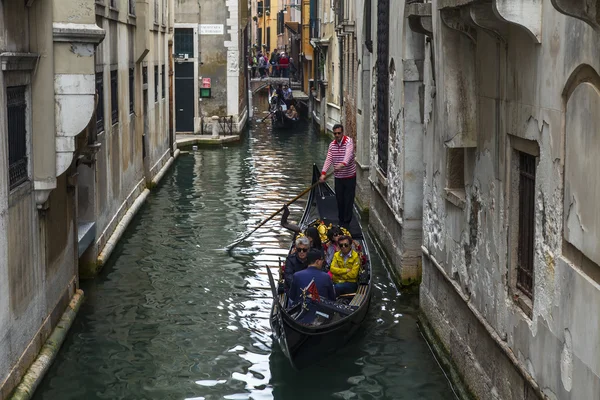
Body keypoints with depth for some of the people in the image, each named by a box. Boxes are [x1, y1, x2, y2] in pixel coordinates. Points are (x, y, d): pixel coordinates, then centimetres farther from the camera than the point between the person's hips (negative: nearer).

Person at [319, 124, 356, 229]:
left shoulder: (349, 142, -14)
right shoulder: (332, 145, 4)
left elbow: (348, 154, -33)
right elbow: (328, 159, -5)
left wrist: (342, 164, -54)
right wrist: (323, 173, -20)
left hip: (350, 177, -5)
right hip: (338, 177, 5)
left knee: (348, 200, -1)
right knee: (339, 200, 11)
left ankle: (346, 223, 7)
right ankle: (341, 220, 26)